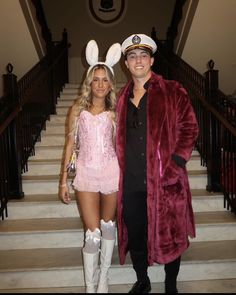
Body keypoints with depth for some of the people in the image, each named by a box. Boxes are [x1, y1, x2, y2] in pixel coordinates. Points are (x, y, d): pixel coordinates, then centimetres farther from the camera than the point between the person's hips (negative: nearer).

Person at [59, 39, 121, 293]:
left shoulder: (114, 111, 3)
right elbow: (70, 144, 4)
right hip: (86, 173, -1)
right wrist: (63, 180, 2)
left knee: (108, 226, 13)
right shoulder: (78, 109, 2)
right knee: (92, 234, -2)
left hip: (110, 172, 1)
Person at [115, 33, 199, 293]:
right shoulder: (122, 97, 11)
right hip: (131, 183, 4)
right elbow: (120, 138, 14)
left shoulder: (173, 92, -2)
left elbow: (189, 129, -5)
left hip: (165, 181, -3)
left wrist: (173, 166, -13)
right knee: (135, 236, 16)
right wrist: (123, 169, 5)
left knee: (169, 235, 11)